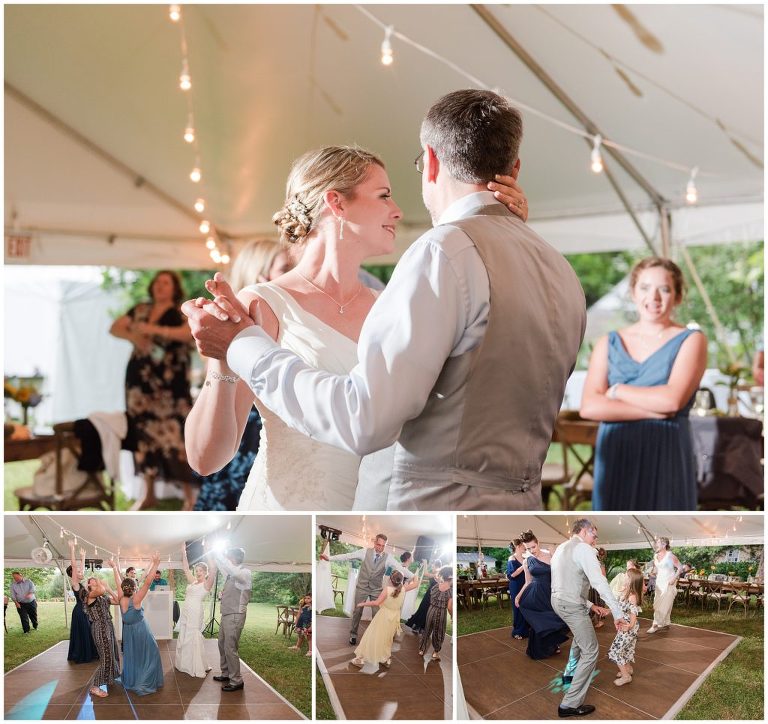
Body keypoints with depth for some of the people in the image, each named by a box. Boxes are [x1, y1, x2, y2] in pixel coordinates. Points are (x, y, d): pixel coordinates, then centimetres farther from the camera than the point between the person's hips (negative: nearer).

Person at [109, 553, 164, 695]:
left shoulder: (122, 599, -12)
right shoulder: (136, 600, -24)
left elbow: (118, 582, -1)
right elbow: (147, 582, -30)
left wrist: (115, 568, 9)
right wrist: (154, 565, -32)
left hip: (128, 633, 6)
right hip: (140, 632, -6)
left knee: (130, 656, 21)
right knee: (146, 656, 6)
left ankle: (129, 681, 29)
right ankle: (144, 683, 5)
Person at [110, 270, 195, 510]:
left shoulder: (182, 312, 1)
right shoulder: (140, 310, 15)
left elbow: (190, 332, -19)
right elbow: (114, 328, 14)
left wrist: (155, 330, -25)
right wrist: (133, 336, -7)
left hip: (170, 384, -5)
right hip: (140, 380, 5)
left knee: (175, 434, -10)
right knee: (143, 431, 7)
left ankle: (190, 495, -4)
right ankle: (148, 493, 17)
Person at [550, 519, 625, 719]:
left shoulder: (561, 548, 15)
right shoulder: (583, 549, -14)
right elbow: (599, 583, -22)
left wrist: (589, 605, 13)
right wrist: (617, 614, -23)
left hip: (557, 600, 10)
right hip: (572, 605, -10)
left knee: (581, 633, 35)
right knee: (590, 651, -4)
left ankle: (570, 673, 50)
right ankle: (570, 704, -7)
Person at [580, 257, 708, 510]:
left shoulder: (690, 340, 3)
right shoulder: (608, 344, 9)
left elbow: (673, 399, -13)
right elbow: (589, 407, -5)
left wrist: (616, 391, -3)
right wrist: (655, 410, -12)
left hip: (666, 458, -2)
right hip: (616, 460, 2)